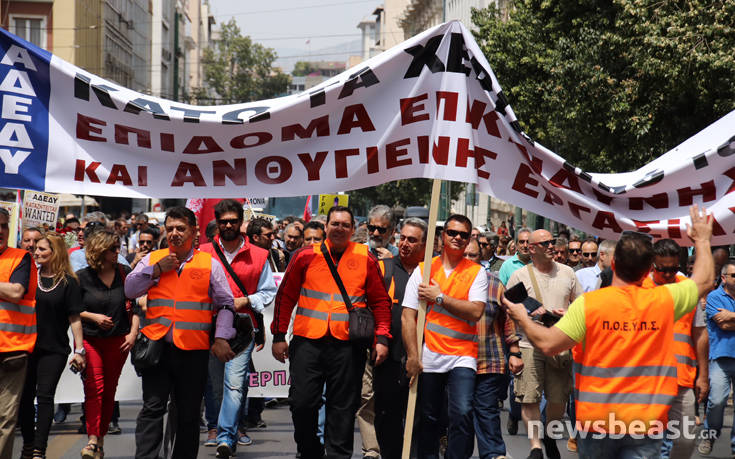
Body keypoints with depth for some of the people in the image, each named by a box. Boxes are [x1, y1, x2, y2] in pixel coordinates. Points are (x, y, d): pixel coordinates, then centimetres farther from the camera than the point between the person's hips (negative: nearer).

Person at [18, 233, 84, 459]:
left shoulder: (68, 282, -3)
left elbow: (74, 318, -2)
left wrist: (79, 350, -6)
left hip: (54, 349, -3)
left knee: (45, 396, -7)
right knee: (25, 397, 6)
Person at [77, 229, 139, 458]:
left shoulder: (125, 273, 2)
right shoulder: (82, 277, -3)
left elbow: (135, 306, 9)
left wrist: (133, 332, -1)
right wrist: (94, 317, -12)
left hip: (118, 340, 2)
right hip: (89, 339, -2)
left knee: (109, 390, 6)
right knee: (94, 387, -14)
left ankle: (101, 439, 16)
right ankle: (92, 439, -19)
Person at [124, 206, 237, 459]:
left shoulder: (210, 264, 8)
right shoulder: (152, 259, 12)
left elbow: (225, 304, 8)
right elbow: (130, 290, 5)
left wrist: (221, 337, -4)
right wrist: (157, 270, -4)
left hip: (194, 350, 0)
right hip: (158, 344, 0)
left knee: (189, 414, 8)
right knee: (152, 408, -9)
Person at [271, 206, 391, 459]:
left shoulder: (366, 259, 5)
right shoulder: (306, 256, 5)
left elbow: (381, 302, 8)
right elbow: (285, 297, 10)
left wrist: (382, 338, -1)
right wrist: (279, 336, 7)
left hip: (347, 344, 0)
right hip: (308, 341, 0)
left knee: (343, 408, 3)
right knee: (302, 402, -1)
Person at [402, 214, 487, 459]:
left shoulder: (476, 272, 4)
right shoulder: (423, 269, 6)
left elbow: (476, 312, -10)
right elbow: (408, 316, 1)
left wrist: (439, 298, -10)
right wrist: (412, 356, -6)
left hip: (462, 356, -1)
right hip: (428, 356, 1)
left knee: (462, 413, -16)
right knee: (427, 418, 7)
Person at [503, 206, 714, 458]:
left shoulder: (588, 303, -10)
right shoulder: (663, 301, -2)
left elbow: (548, 344, -12)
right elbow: (704, 281, 16)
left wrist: (523, 319, 7)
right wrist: (702, 240, 32)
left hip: (597, 419, 0)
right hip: (646, 423, 0)